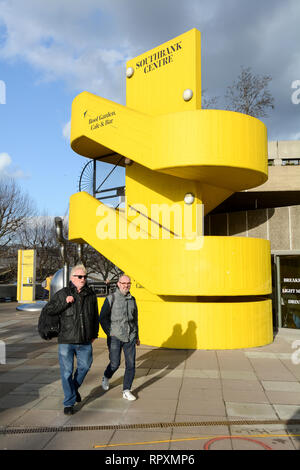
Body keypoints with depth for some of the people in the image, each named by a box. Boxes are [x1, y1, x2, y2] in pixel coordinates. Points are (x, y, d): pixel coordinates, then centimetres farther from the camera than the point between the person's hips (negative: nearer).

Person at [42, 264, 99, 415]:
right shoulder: (62, 294, -3)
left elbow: (95, 316, 17)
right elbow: (48, 309, -5)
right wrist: (64, 303, -16)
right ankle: (69, 402, 17)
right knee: (67, 372, 2)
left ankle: (74, 387, 43)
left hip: (85, 341, 3)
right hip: (66, 340, -3)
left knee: (85, 366, 14)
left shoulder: (91, 295, 6)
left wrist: (94, 334, 18)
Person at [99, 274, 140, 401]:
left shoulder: (132, 299, 10)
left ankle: (126, 391, 13)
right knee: (115, 363, 0)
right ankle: (106, 377, 32)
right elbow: (102, 318, -3)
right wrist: (109, 333, -9)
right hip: (115, 337, -4)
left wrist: (137, 336, 21)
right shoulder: (111, 298, -5)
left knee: (131, 364, 0)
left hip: (130, 337, 4)